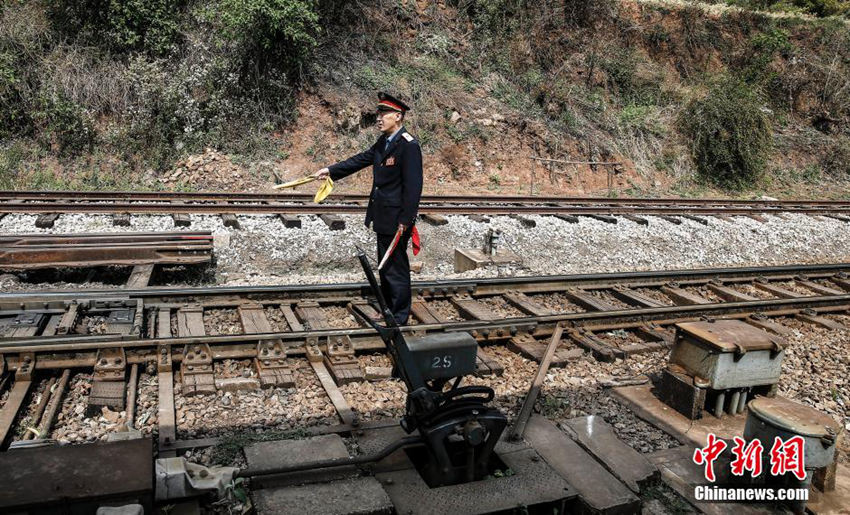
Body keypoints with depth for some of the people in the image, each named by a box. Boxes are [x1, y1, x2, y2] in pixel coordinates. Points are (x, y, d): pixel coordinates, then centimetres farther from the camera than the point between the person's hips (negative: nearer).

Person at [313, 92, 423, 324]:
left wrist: (405, 221, -21)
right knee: (385, 267, 19)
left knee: (396, 268, 0)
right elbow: (362, 159, 19)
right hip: (384, 218, 10)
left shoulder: (409, 145, -18)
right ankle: (388, 311, 33)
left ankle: (398, 318, 13)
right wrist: (330, 170, 15)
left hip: (396, 220, -10)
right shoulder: (383, 141, 10)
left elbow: (413, 186, -21)